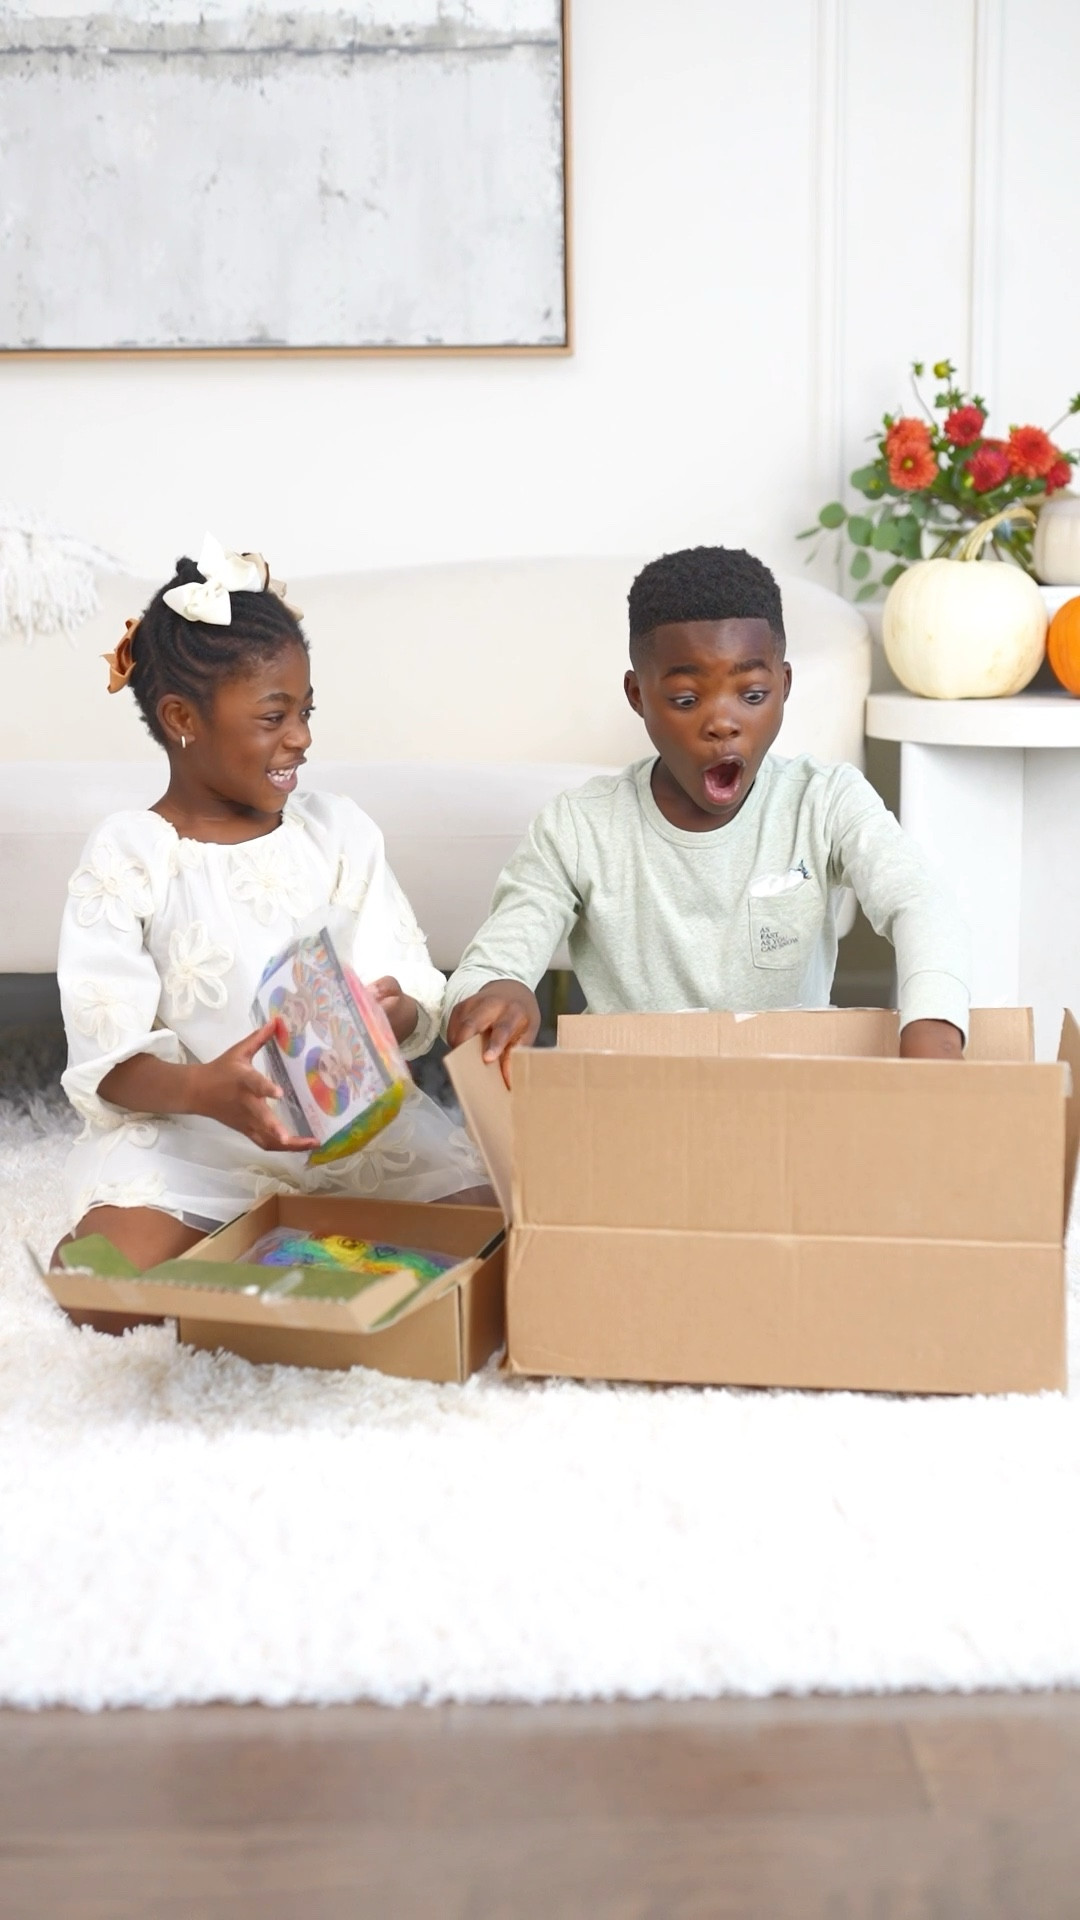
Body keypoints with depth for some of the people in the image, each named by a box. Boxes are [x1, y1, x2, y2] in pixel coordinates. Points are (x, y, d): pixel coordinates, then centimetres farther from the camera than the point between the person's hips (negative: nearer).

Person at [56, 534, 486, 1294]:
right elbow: (108, 1058, -9)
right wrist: (201, 1089, -30)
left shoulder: (338, 830, 8)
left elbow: (415, 995, 5)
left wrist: (397, 1013, -21)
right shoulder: (127, 857, -3)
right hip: (183, 1131, -3)